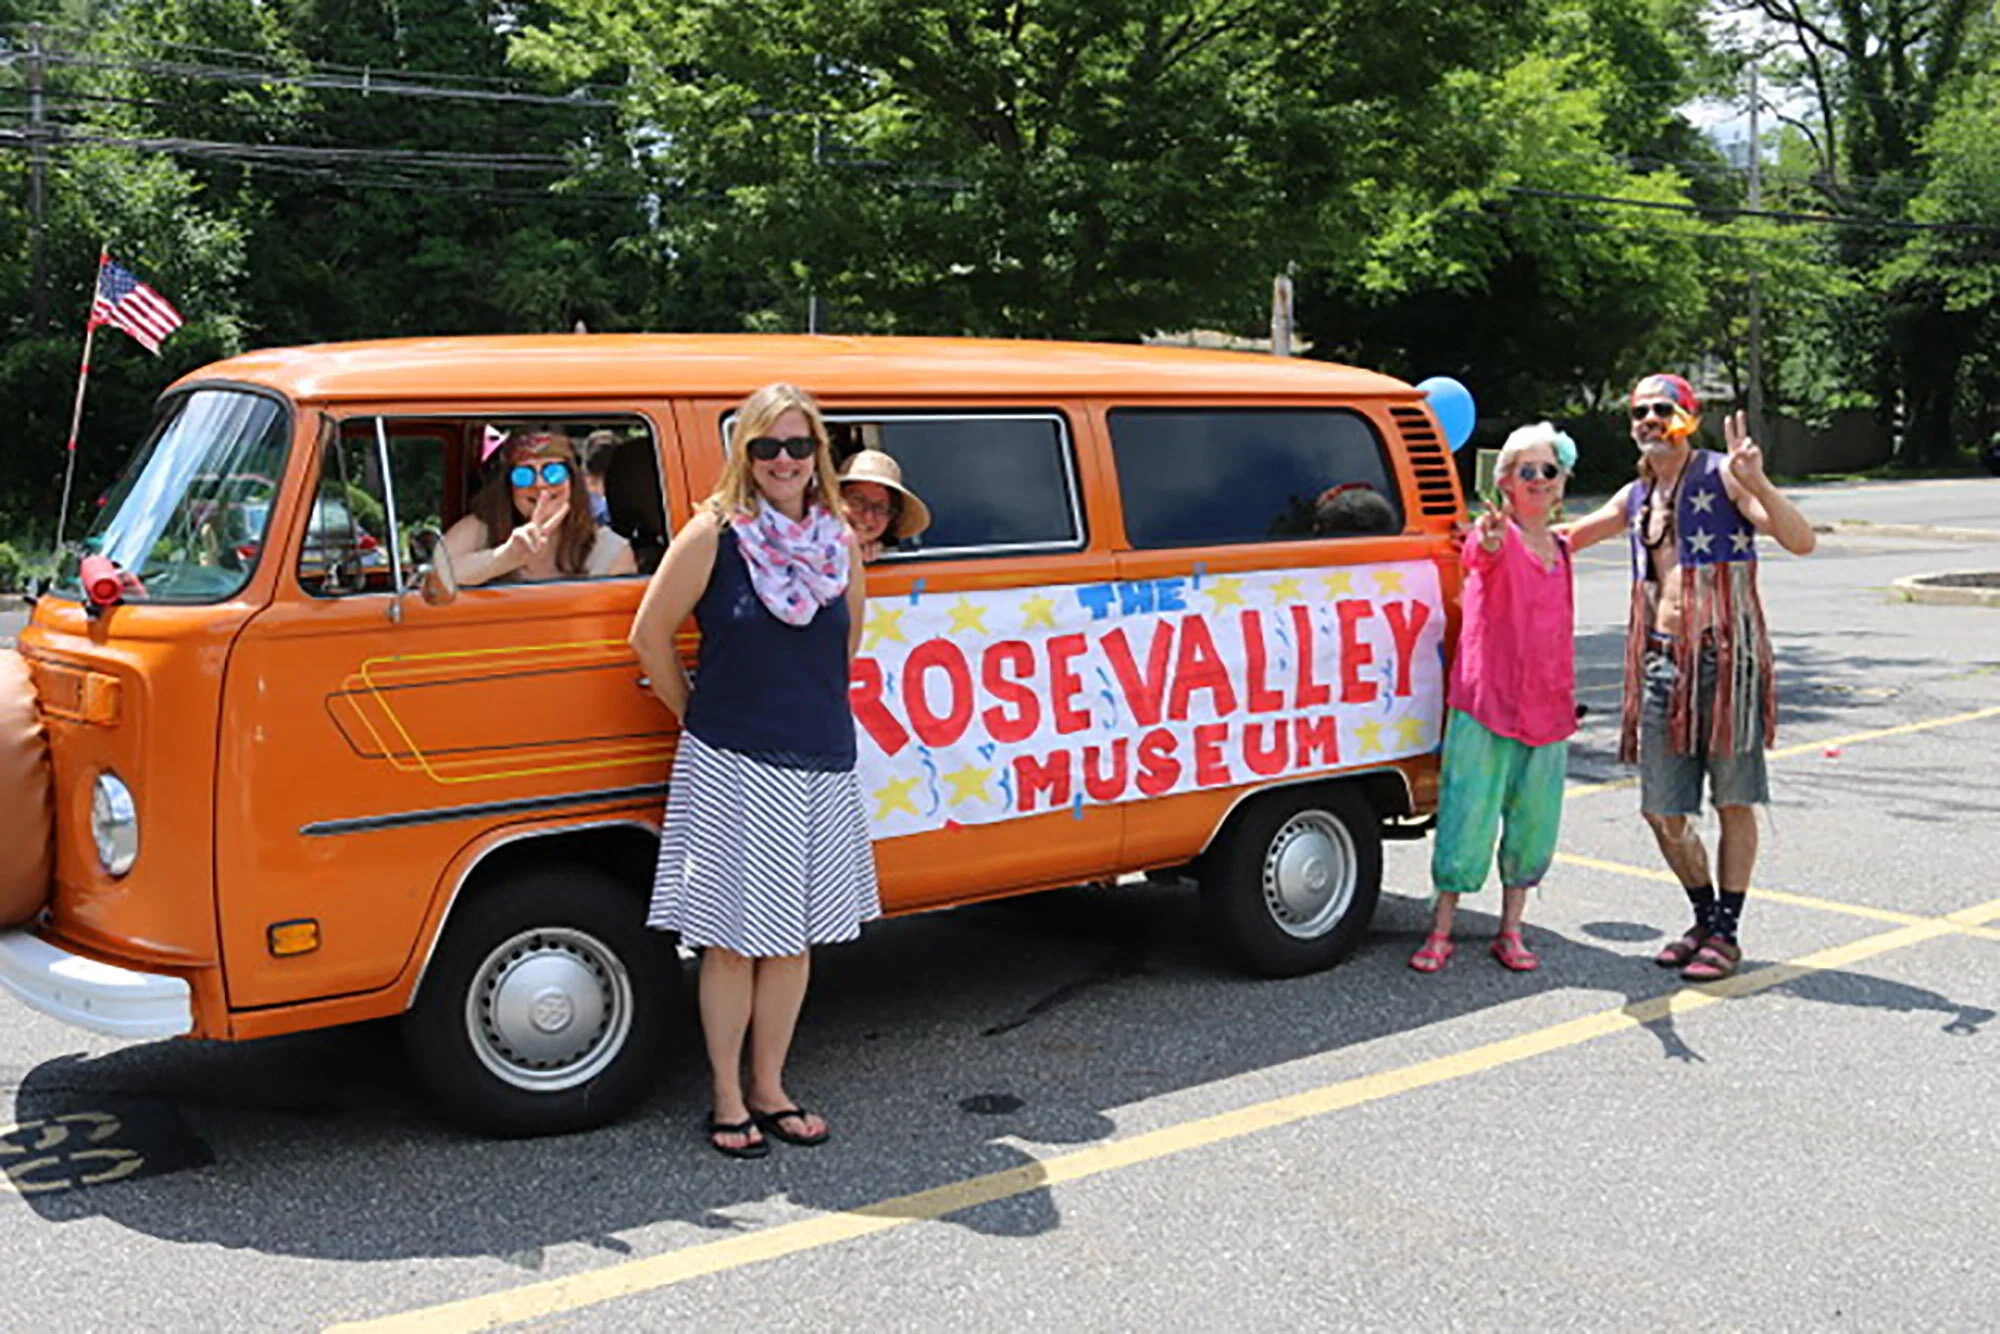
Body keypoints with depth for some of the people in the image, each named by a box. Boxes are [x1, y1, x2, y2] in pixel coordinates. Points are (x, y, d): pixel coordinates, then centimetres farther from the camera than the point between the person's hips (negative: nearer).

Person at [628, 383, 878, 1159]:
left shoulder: (839, 540, 5)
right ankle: (727, 1100, 17)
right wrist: (697, 716, 3)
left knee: (796, 936, 11)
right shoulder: (714, 534, -7)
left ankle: (770, 1088, 26)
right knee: (733, 941, 3)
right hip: (732, 768, -4)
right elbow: (650, 637, -2)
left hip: (820, 766, 4)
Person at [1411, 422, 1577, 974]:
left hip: (1547, 713, 6)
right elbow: (1482, 554, -33)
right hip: (1485, 708, -6)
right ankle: (1440, 933, 10)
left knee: (1532, 826, 10)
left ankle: (1510, 932, 23)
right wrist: (1491, 538, -56)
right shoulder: (1495, 536, -7)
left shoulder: (1560, 549, 13)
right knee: (1467, 821, -3)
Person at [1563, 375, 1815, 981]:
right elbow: (1566, 536, 28)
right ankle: (1704, 917, 26)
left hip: (1726, 655, -5)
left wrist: (1757, 484, -26)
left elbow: (1801, 541, -11)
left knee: (1734, 803, 3)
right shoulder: (1635, 497, 15)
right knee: (1662, 812, 7)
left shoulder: (1721, 474, -2)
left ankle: (1726, 932, 14)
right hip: (1661, 660, 6)